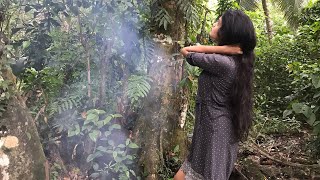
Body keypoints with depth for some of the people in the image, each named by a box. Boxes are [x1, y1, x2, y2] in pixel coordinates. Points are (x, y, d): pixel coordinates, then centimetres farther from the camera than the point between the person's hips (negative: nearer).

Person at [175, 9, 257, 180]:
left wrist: (223, 49, -14)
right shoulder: (235, 59, 7)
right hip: (216, 129, 9)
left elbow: (186, 51, -11)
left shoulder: (223, 62, -22)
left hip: (215, 132, -9)